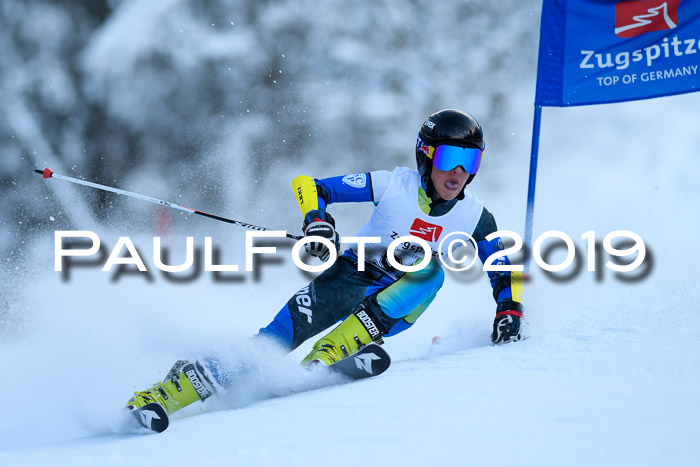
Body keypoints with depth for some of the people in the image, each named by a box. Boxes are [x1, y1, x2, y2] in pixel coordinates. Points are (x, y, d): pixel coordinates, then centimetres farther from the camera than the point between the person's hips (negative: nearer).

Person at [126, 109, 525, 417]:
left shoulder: (474, 218, -5)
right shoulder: (395, 185, -12)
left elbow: (507, 271, 8)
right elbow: (308, 185, -11)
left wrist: (509, 312, -10)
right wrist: (316, 220, -30)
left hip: (396, 300, 2)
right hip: (352, 275, -2)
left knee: (431, 272, -31)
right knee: (289, 328, -26)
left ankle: (331, 354, -37)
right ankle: (173, 390, -28)